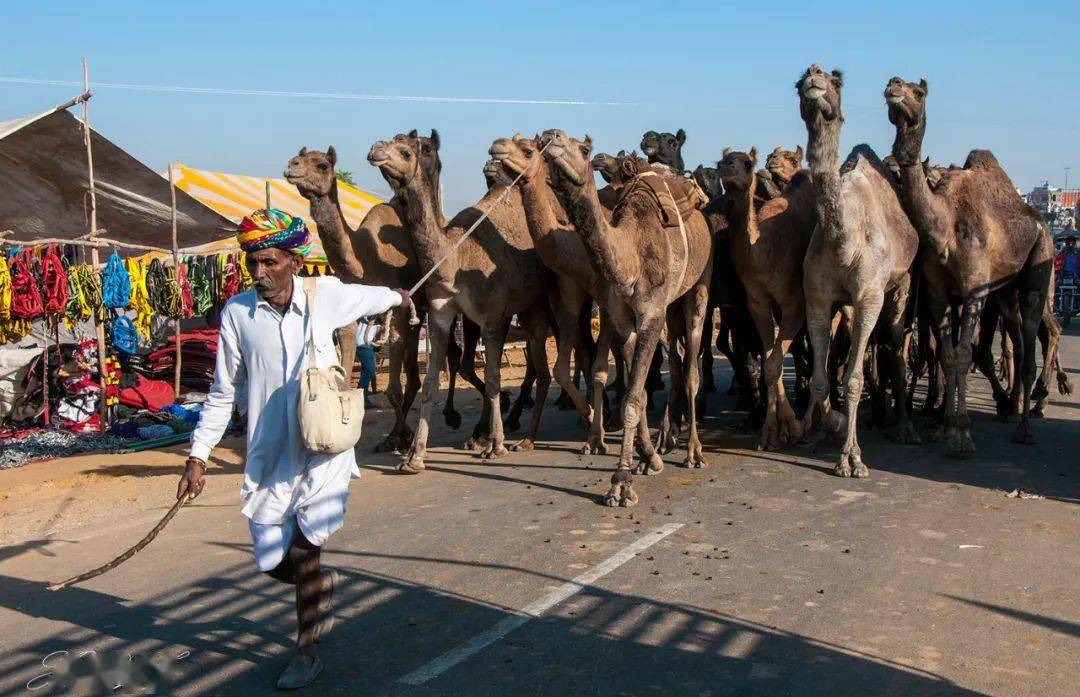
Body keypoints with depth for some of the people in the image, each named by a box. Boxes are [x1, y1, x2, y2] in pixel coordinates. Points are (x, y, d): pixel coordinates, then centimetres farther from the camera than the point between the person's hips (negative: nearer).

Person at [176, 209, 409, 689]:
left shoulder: (327, 295, -6)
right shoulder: (237, 312, -5)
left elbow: (373, 297, 19)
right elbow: (222, 392, 4)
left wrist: (398, 297, 39)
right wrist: (198, 456, 3)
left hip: (324, 450, -2)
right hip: (268, 455, 2)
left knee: (304, 550, -12)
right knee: (274, 563, 7)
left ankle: (307, 653, 6)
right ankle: (321, 585, 40)